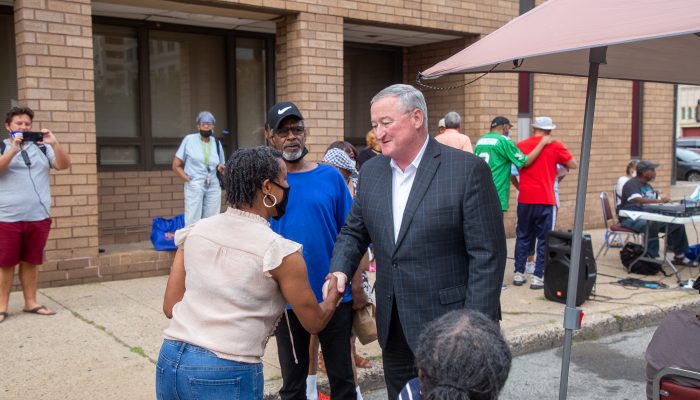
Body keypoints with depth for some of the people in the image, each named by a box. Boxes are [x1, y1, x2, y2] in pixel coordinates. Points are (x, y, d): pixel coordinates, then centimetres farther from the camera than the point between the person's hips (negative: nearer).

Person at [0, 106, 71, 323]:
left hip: (39, 217, 2)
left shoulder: (42, 147, 10)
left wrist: (54, 143, -14)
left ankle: (31, 302, 18)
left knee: (31, 262, 9)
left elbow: (64, 165, 0)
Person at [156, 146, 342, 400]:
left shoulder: (195, 231, 2)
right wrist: (336, 291, 21)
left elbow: (170, 306, 8)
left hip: (169, 362, 5)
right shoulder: (279, 250, -10)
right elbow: (314, 322, 2)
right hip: (227, 375, -5)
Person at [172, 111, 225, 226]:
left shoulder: (217, 143, 11)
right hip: (194, 187, -3)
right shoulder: (189, 139, 1)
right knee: (192, 222, -7)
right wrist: (189, 180, -10)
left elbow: (221, 166, 19)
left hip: (213, 187, 4)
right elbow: (176, 166, 1)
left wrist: (221, 169, -5)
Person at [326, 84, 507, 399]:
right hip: (394, 326, 6)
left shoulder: (467, 169, -13)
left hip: (448, 326, -5)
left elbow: (487, 255, -14)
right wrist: (340, 271, -7)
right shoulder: (371, 171, 5)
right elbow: (354, 232, 14)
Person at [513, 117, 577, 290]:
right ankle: (538, 277, 2)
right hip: (545, 200, -3)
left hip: (525, 199, 3)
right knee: (544, 239, 4)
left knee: (523, 237, 13)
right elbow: (573, 165, 5)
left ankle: (519, 274, 15)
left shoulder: (521, 145, 5)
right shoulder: (555, 147, -3)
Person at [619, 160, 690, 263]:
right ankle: (651, 257, -31)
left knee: (677, 223, -4)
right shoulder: (632, 184, -12)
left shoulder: (648, 186, 17)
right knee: (653, 224, -38)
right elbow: (638, 200, -30)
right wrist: (659, 200, -38)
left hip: (647, 217, 9)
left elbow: (657, 201, 18)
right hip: (631, 218, -9)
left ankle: (680, 256, 4)